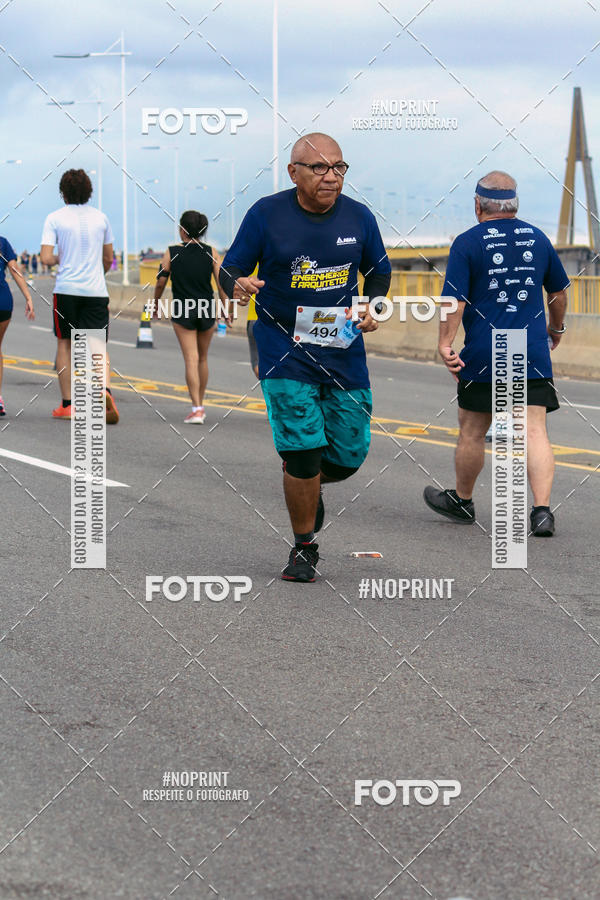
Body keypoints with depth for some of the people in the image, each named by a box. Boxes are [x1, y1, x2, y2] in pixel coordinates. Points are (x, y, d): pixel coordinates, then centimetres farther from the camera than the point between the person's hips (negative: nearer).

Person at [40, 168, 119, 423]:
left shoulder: (55, 218, -4)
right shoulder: (100, 217, 6)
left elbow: (46, 258, -11)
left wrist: (58, 259, 11)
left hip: (66, 290, -2)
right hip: (97, 291, 2)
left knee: (65, 344, 13)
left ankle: (67, 404, 13)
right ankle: (105, 390, -27)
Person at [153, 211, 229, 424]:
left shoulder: (172, 253, -6)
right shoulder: (211, 253, 0)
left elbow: (161, 282, -2)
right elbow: (222, 283, -3)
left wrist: (155, 304, 14)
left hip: (182, 312, -2)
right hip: (207, 310, 2)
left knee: (191, 359, -4)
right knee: (202, 358, 17)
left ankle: (196, 409, -15)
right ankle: (200, 405, 25)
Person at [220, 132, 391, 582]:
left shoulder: (358, 217, 0)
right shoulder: (266, 215, -8)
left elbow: (379, 271, 16)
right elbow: (230, 270, -1)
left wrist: (373, 308, -3)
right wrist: (239, 285, -25)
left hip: (343, 351, 3)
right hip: (285, 351, -3)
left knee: (350, 453, 5)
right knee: (303, 451, -12)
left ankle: (310, 487, 42)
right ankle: (304, 549, 8)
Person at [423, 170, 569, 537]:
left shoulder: (468, 243, -5)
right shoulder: (537, 238, 9)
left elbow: (455, 299, -12)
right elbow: (559, 292, 19)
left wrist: (446, 344, -9)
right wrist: (556, 328, 34)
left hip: (484, 355, -3)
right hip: (533, 354, 3)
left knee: (472, 432, 12)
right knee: (535, 431, -1)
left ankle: (462, 501, 29)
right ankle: (542, 510, -13)